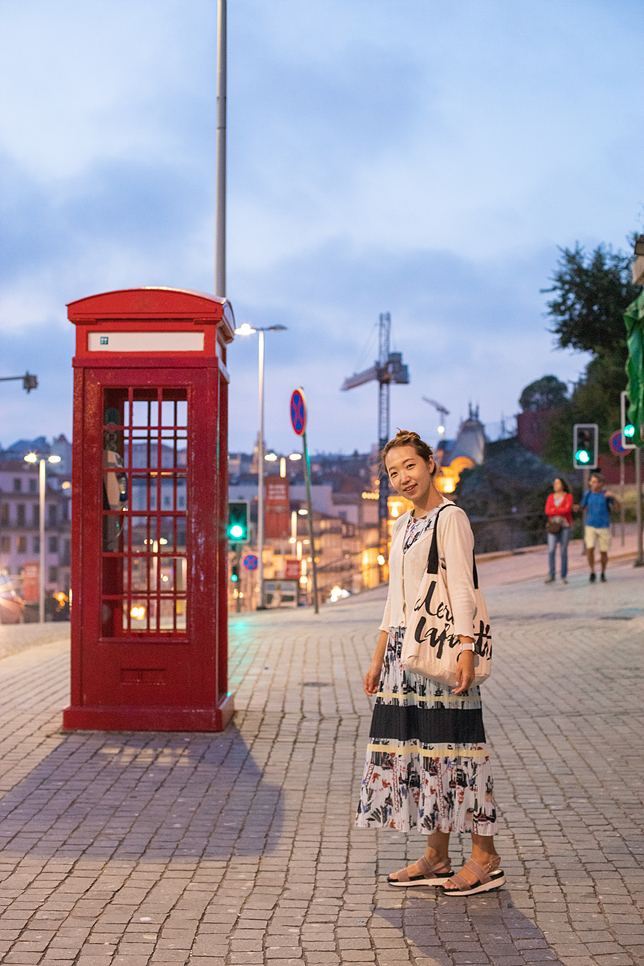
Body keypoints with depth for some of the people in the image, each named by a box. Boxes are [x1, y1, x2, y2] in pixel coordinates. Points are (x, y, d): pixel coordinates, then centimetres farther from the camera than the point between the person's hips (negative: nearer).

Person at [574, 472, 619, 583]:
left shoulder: (606, 494, -6)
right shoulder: (588, 493, 0)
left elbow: (617, 507, -12)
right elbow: (582, 506, 9)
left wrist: (613, 497, -31)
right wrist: (576, 508, -15)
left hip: (604, 527, -1)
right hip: (590, 527, 1)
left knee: (603, 552, 4)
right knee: (590, 550, -15)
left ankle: (603, 574, 25)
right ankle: (592, 573, 1)